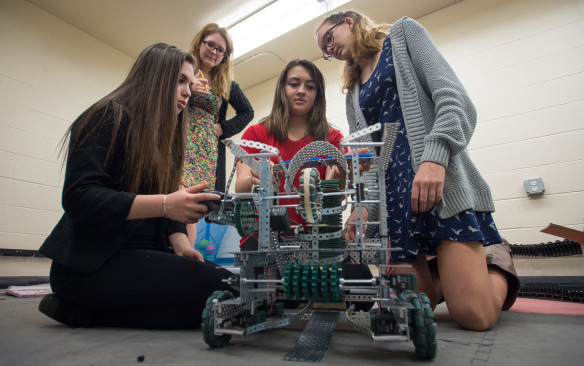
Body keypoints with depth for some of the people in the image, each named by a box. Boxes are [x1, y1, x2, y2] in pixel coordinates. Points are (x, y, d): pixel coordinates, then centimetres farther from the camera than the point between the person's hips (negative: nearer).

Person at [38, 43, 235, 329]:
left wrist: (180, 243, -9)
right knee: (221, 287, -25)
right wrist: (165, 204, -29)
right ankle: (88, 310, -8)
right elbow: (79, 197, -17)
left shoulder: (166, 137, 19)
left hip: (142, 254, 9)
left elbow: (171, 209, 11)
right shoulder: (109, 117, -5)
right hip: (90, 262, -8)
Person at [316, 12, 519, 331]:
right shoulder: (353, 94, 24)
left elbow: (453, 98, -3)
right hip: (389, 192, 5)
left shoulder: (403, 32, 14)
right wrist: (364, 206, -5)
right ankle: (441, 273, 27)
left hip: (439, 176, -4)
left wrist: (434, 157, -20)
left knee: (474, 314, -11)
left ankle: (496, 261, 17)